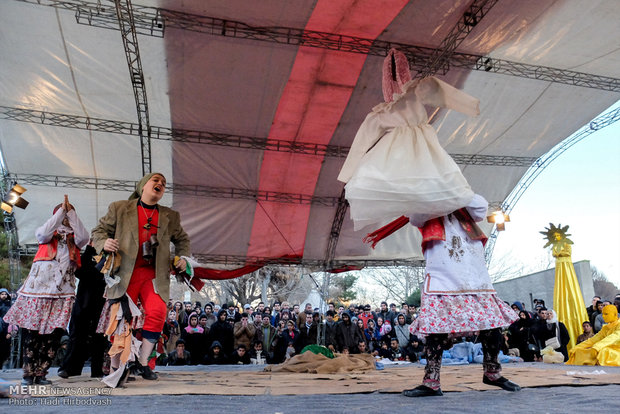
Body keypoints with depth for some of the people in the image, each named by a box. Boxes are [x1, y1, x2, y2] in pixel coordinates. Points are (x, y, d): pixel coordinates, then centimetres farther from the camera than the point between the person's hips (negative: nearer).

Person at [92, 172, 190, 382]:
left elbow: (181, 238, 25)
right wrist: (104, 243, -13)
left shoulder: (170, 216, 13)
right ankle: (116, 368, 15)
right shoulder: (119, 208, 7)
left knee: (157, 313, -15)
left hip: (154, 274, 2)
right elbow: (99, 230, 8)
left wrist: (182, 256, 7)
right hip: (125, 273, -2)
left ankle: (143, 362, 4)